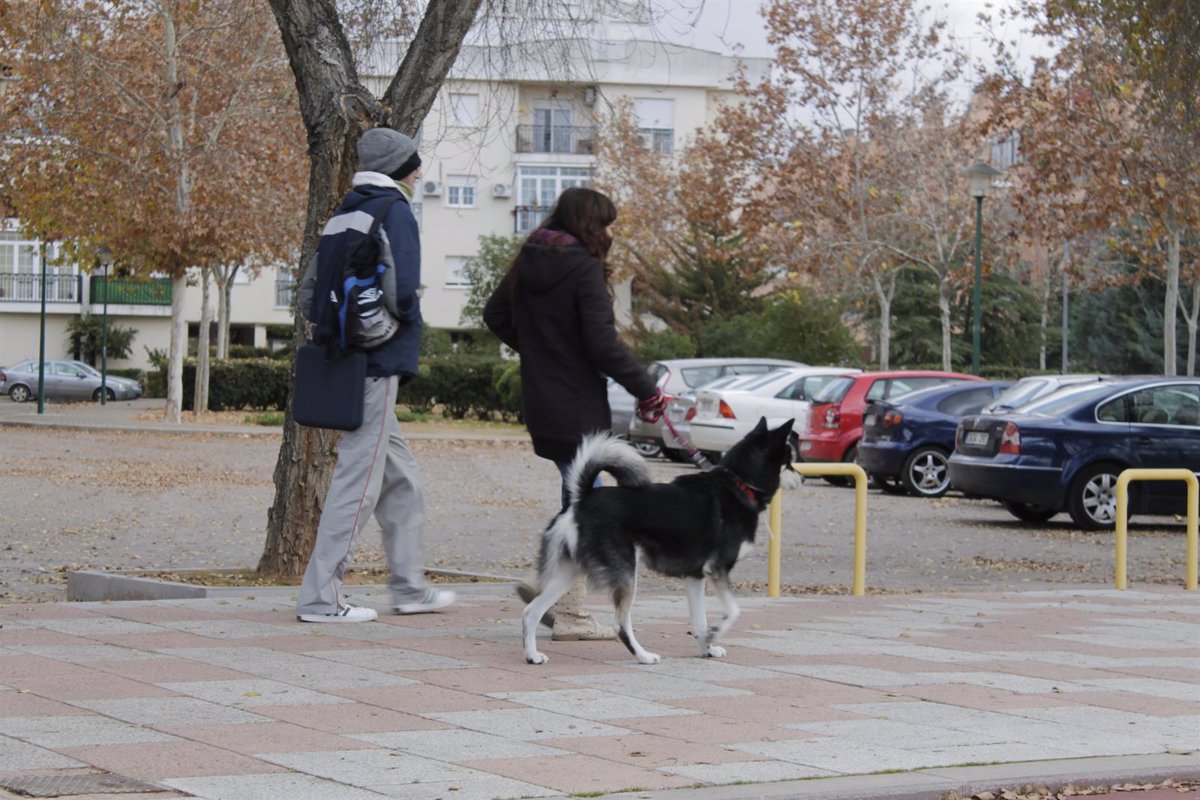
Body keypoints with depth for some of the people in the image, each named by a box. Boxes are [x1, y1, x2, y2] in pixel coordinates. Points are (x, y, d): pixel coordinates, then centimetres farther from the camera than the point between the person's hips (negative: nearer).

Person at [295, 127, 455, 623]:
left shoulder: (341, 217, 16)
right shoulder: (393, 212, -10)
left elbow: (309, 294, 17)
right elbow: (401, 290, -22)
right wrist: (408, 321, -2)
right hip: (376, 366, -9)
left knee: (402, 483, 17)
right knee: (359, 480, -6)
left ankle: (409, 588, 22)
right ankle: (320, 597, -6)